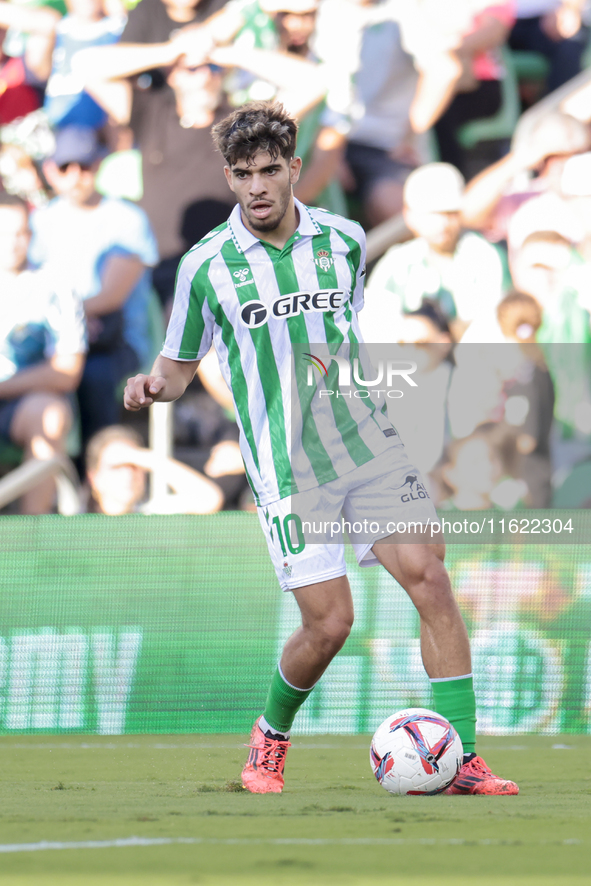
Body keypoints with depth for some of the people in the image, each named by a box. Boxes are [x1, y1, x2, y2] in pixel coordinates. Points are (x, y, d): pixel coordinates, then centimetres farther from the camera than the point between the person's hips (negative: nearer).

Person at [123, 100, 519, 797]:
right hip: (288, 469, -3)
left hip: (369, 444, 3)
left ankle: (461, 761, -6)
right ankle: (271, 737, 20)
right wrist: (154, 386, -13)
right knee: (329, 621, -10)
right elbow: (180, 365, 7)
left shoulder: (345, 240, 5)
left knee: (430, 581, -11)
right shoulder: (206, 266, -3)